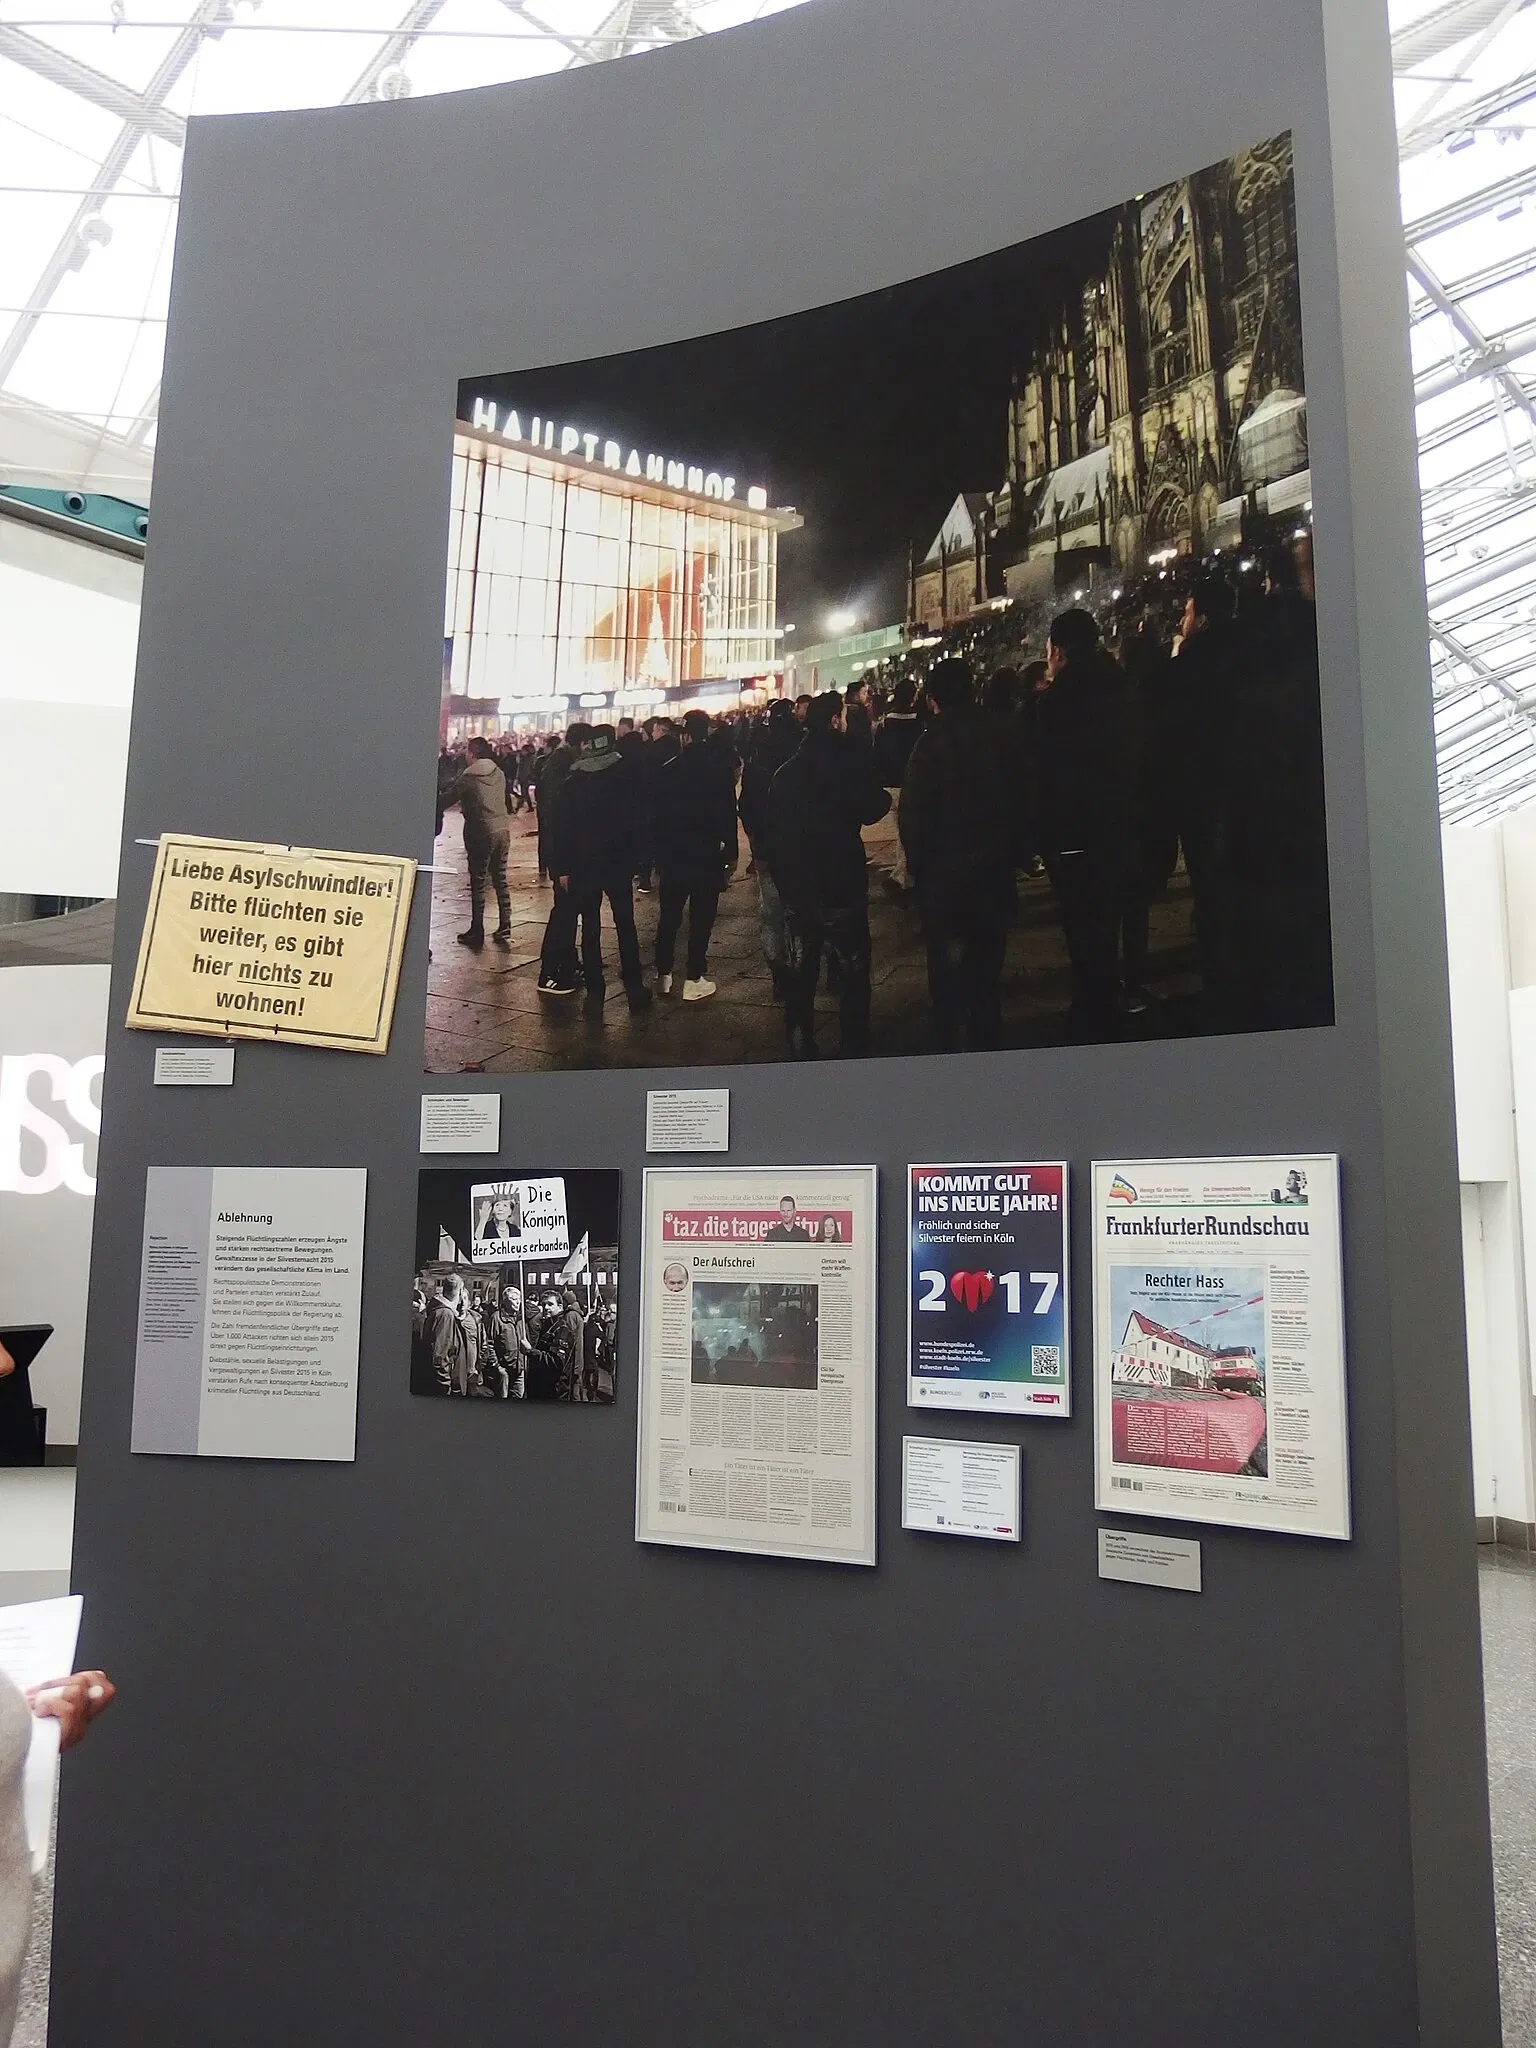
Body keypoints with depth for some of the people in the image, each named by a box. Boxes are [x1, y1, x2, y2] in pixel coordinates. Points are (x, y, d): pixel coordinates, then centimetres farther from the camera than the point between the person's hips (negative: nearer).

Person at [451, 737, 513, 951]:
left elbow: (451, 798, -1)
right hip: (503, 829, 6)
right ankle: (505, 929, 13)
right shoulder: (499, 774, 7)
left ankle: (477, 932, 2)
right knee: (501, 879, 12)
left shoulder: (468, 777, -9)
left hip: (481, 833, -6)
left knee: (478, 882, 0)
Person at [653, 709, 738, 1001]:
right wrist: (731, 852, -1)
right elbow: (729, 812, -8)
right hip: (708, 854, -2)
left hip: (673, 854, 2)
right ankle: (694, 979, 0)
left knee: (669, 917, 13)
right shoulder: (720, 766, -6)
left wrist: (658, 856, 8)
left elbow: (658, 815, 2)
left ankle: (663, 976, 17)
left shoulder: (669, 769, 0)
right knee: (701, 918, 1)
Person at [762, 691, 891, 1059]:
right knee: (852, 976, 5)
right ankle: (853, 1050, 6)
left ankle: (800, 1049, 17)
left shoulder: (787, 770, 7)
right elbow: (872, 809, -10)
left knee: (800, 976, 12)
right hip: (842, 888, -5)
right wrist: (884, 797, 10)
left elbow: (773, 830, 10)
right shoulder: (848, 760, -9)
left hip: (796, 888, 5)